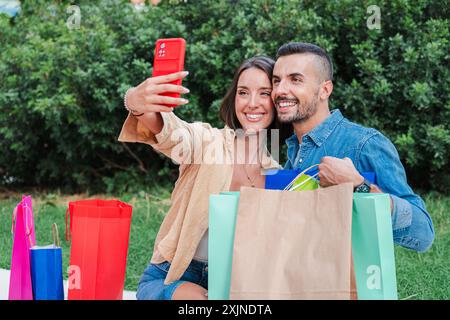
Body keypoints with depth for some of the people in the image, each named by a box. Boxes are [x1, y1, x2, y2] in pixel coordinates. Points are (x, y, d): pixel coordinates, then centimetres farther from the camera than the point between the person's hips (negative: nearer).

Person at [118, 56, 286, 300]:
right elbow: (168, 133, -33)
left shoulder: (276, 174, 4)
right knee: (195, 296, -34)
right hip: (169, 279, -4)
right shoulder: (207, 141, -9)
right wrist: (137, 103, -55)